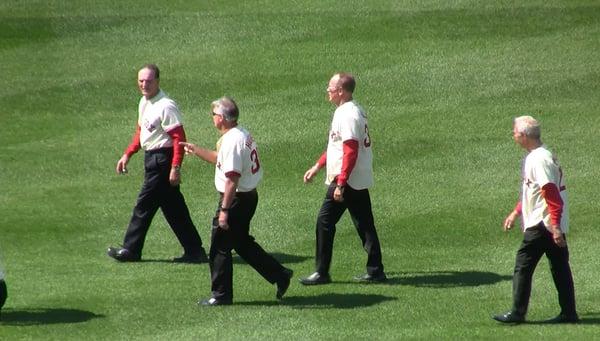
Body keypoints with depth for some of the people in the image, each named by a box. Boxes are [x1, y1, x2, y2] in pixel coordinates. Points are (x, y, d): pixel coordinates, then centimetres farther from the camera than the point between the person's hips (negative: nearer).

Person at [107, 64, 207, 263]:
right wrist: (128, 154, 19)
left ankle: (130, 250, 10)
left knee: (144, 205, -1)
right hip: (151, 158, 10)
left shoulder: (165, 106, -19)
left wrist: (175, 168, -26)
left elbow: (179, 138, -22)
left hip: (162, 160, -10)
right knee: (173, 209, 11)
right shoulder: (144, 102, 11)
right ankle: (194, 251, 15)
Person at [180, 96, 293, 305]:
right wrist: (196, 150, 29)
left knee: (219, 248, 0)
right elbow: (220, 159, 29)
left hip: (236, 199, -10)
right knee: (242, 243, 22)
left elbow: (232, 179, -26)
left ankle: (221, 294, 7)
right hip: (249, 196, 10)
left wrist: (224, 210, -26)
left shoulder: (232, 141, -22)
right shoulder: (242, 135, 10)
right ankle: (280, 275, 22)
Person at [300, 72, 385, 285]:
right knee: (364, 224, 11)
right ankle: (375, 271, 12)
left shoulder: (348, 114, -18)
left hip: (347, 180, -10)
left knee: (325, 222, -3)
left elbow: (351, 152, -23)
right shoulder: (355, 111, 14)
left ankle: (322, 273, 0)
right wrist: (317, 167, 26)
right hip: (360, 180, 10)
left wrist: (340, 184, -25)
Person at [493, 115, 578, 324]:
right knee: (559, 267, 9)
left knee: (523, 266, -5)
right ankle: (569, 313, 11)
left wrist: (555, 226, -25)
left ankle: (517, 313, -2)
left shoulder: (539, 159, -17)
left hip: (542, 224, -10)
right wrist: (515, 213, 29)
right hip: (553, 226, 10)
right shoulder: (533, 156, 15)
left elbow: (552, 194, -22)